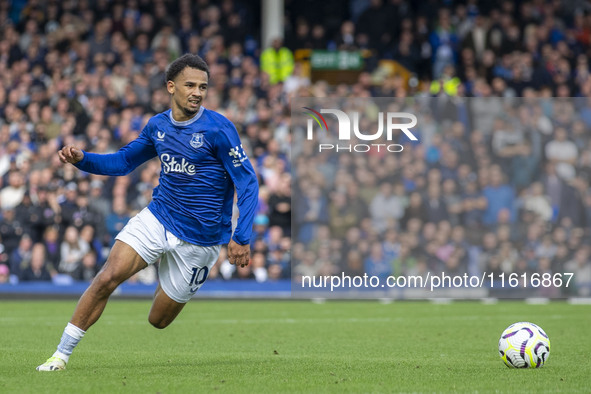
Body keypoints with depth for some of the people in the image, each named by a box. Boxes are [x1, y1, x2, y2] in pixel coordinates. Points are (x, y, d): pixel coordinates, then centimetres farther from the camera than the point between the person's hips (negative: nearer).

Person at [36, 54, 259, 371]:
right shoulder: (158, 125, 2)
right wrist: (81, 159, -1)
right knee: (107, 277, -18)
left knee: (158, 321, 4)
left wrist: (241, 237, -24)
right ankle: (61, 354, -8)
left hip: (200, 236, -4)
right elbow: (125, 161, 17)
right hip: (157, 218, 4)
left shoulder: (218, 128, -15)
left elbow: (247, 181, -14)